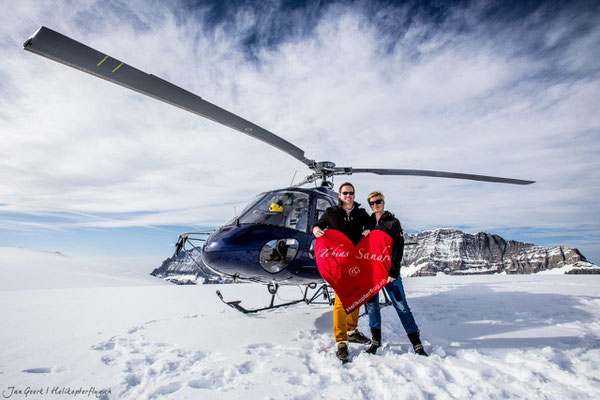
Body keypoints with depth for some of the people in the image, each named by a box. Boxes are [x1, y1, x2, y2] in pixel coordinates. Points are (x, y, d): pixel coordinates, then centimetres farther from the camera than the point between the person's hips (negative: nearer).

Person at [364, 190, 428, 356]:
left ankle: (416, 343, 11)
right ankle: (375, 341, 20)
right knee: (372, 304, 7)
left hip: (389, 271, -4)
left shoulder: (393, 222, -1)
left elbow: (398, 248, -7)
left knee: (401, 306, 0)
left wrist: (393, 271, -15)